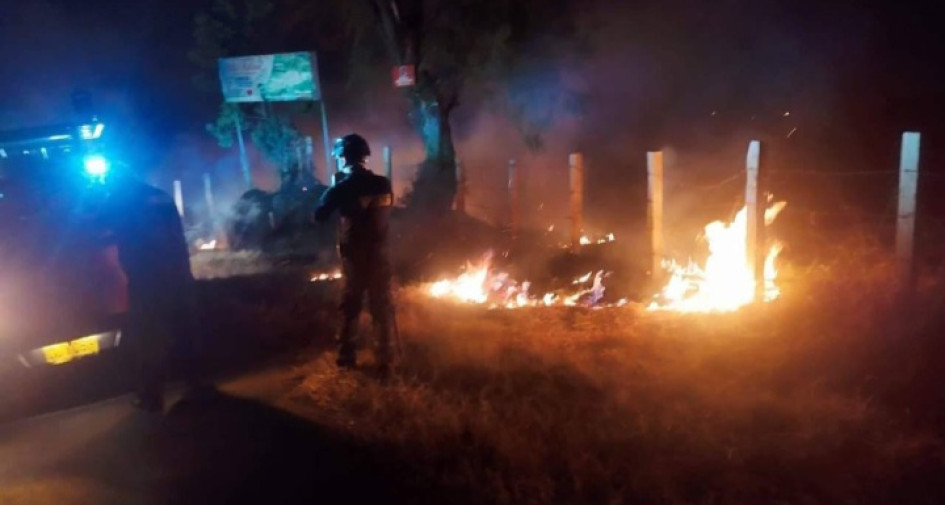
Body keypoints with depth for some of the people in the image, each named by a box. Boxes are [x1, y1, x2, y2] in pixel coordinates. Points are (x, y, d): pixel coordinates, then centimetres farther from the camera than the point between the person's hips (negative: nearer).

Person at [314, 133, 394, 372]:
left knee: (350, 306, 15)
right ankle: (384, 360, 13)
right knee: (382, 306, 10)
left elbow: (319, 216, -3)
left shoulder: (342, 188, -12)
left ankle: (347, 356, 23)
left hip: (354, 256, -1)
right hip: (380, 253, 2)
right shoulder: (384, 184, -3)